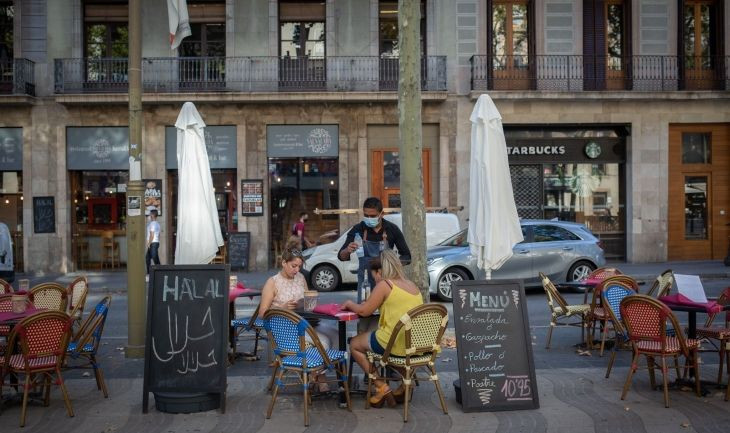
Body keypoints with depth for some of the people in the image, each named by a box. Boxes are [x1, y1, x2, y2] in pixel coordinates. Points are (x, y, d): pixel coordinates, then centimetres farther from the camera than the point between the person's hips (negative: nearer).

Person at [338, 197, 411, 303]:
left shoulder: (392, 229, -4)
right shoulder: (358, 229, -4)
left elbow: (406, 256, 3)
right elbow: (341, 256, -3)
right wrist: (347, 251, -26)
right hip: (365, 280, 0)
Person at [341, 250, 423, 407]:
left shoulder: (384, 285, -9)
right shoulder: (413, 285, 11)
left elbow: (363, 311, -5)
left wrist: (350, 304, 15)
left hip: (396, 345, -7)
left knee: (355, 344, 17)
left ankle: (381, 387, 10)